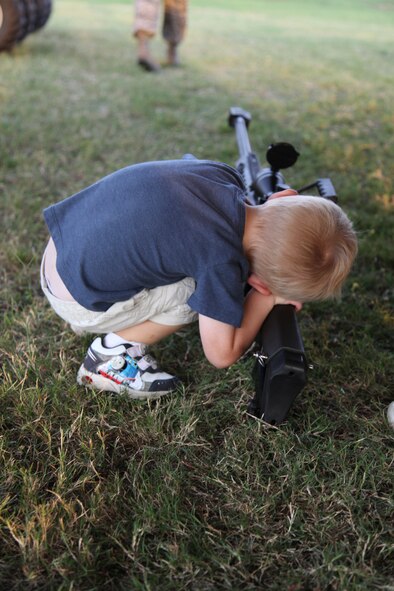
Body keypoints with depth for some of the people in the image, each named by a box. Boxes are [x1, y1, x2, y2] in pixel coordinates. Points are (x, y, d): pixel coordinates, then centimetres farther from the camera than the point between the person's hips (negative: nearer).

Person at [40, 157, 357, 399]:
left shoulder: (223, 174, -9)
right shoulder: (223, 262, -28)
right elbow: (223, 354, -15)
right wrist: (268, 298, -4)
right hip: (76, 300, -7)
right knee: (204, 289, -11)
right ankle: (110, 357, 2)